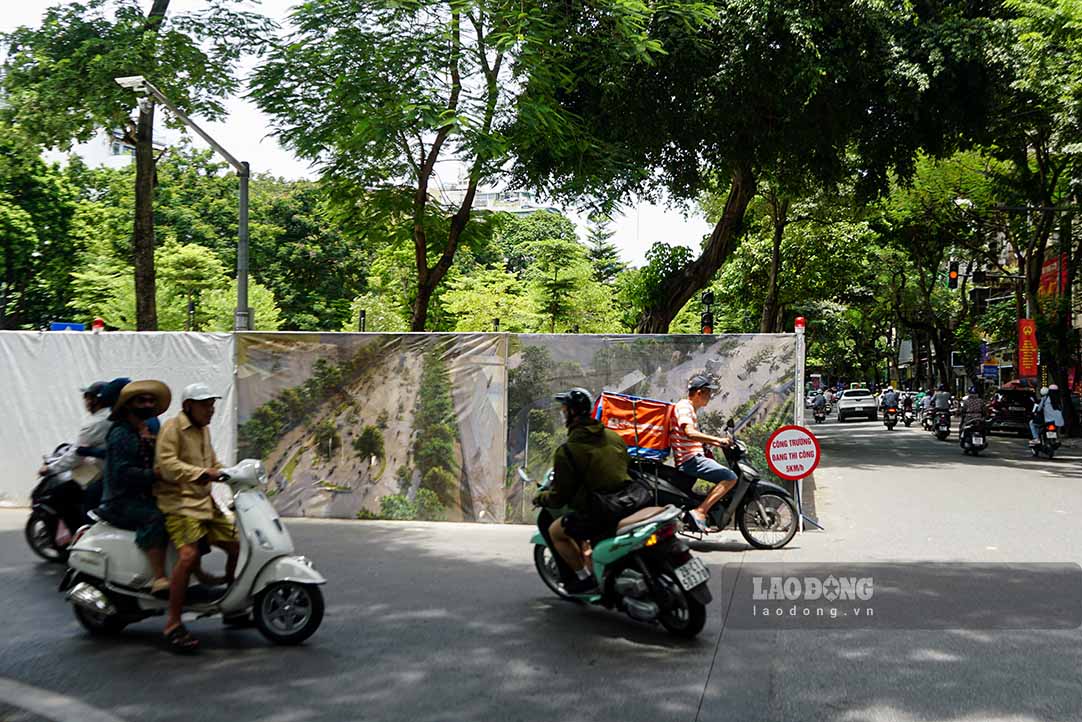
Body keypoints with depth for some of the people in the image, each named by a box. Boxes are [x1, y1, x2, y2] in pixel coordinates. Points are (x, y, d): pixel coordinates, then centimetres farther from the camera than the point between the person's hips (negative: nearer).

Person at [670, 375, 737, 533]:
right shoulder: (683, 406, -11)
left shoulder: (691, 409, 22)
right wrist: (717, 439, -26)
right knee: (730, 478, -20)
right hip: (690, 459, -11)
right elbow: (689, 433, -26)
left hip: (695, 458, 11)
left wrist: (717, 443, 22)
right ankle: (700, 511, -22)